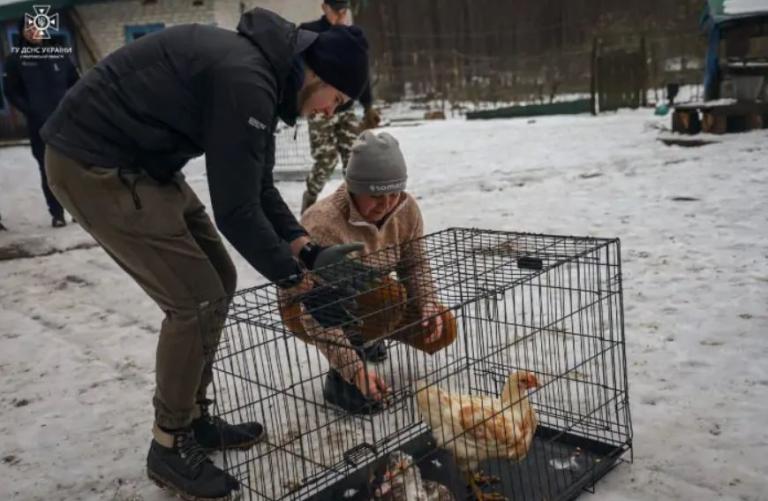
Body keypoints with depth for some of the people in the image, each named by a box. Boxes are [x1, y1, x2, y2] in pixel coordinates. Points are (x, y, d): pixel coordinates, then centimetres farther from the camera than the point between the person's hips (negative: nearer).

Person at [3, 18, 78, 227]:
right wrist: (31, 112, -9)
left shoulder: (59, 54, 7)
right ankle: (56, 213, 7)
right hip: (39, 125, -1)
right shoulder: (15, 59, 3)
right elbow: (11, 92, 2)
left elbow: (75, 82, 13)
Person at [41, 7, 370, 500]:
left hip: (140, 161, 10)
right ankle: (170, 446, 10)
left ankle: (193, 417, 25)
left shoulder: (264, 69, 7)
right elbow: (235, 208, -23)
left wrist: (297, 240, 4)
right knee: (197, 299, -9)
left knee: (218, 281, 11)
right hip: (94, 165, -10)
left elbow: (256, 183, 15)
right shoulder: (246, 79, -26)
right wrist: (288, 272, -9)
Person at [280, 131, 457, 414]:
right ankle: (340, 379, -15)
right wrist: (355, 370, -43)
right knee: (390, 297, -34)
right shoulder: (323, 225, -35)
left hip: (367, 297, 7)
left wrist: (428, 303, -22)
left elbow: (414, 263, -2)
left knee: (441, 329, -5)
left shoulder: (406, 209, -16)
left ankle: (365, 336, 20)